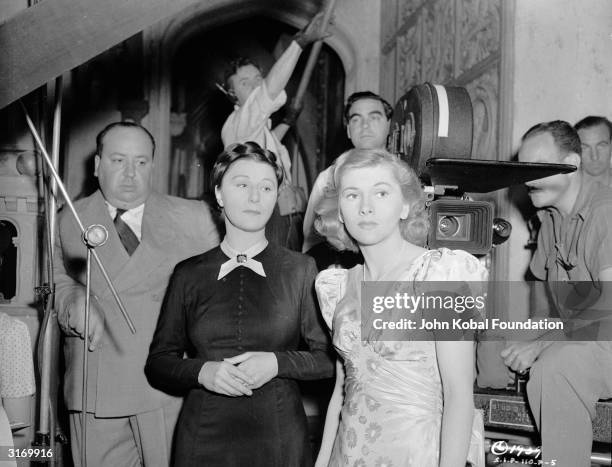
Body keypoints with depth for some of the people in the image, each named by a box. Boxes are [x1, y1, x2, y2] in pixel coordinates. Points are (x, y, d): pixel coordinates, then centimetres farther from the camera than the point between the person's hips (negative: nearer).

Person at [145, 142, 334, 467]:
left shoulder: (301, 270, -1)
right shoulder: (188, 274, 2)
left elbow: (331, 358, 0)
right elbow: (158, 363, 5)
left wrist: (278, 363, -15)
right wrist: (202, 371, -13)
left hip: (281, 440, 0)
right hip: (204, 440, 1)